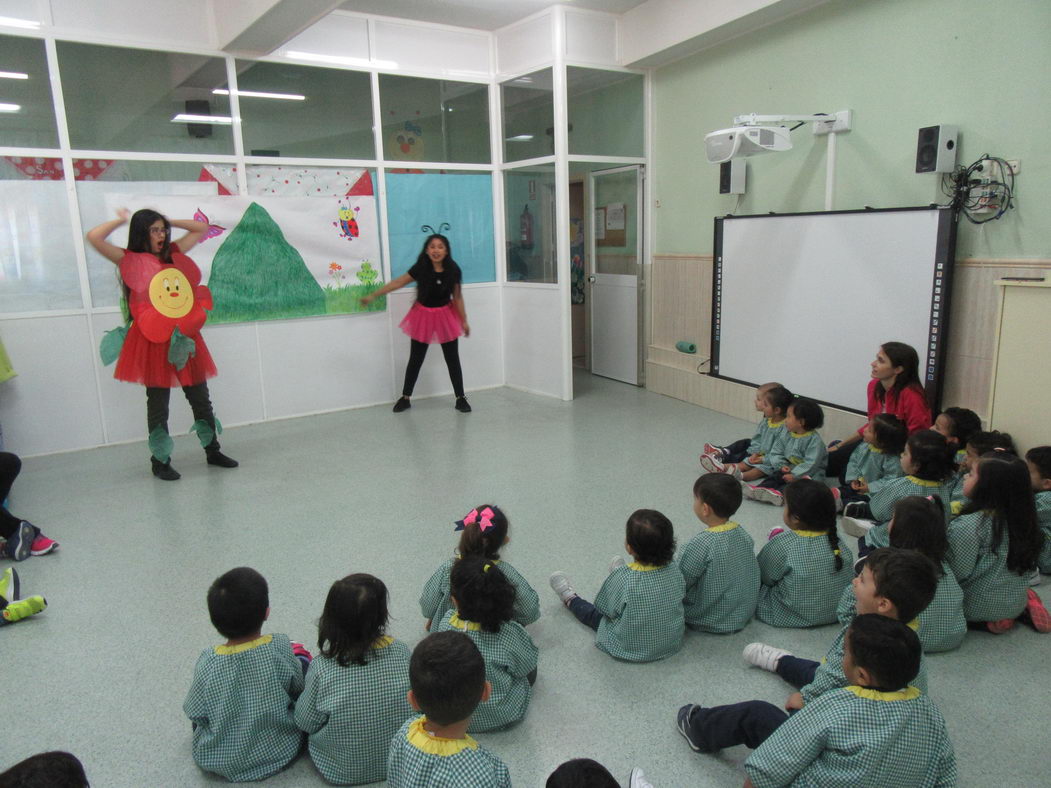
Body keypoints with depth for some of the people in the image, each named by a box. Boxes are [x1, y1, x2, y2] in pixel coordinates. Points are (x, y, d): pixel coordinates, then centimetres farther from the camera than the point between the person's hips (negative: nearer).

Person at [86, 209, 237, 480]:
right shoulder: (130, 260, -2)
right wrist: (121, 220, -2)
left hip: (186, 337, 5)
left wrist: (168, 222, 11)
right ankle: (160, 461, 15)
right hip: (154, 341, -5)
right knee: (158, 401, 4)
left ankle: (212, 450, 24)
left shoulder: (174, 253, 11)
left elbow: (201, 229, 19)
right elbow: (94, 237, -15)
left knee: (200, 397, 12)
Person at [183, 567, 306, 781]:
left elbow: (195, 713, -9)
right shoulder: (281, 648, -25)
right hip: (280, 753, -1)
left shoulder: (208, 663, -24)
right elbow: (298, 690, -7)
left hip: (219, 762, 1)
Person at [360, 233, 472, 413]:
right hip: (423, 316, 0)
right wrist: (373, 295, -11)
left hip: (446, 317, 0)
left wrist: (464, 321, 1)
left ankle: (461, 398, 18)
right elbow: (398, 283, -10)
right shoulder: (420, 269, -15)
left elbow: (457, 297, -4)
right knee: (415, 360, 9)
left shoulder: (452, 270, -13)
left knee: (453, 360, 6)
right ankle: (406, 398, 23)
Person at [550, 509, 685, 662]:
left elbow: (608, 609, -16)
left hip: (631, 650, -4)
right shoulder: (674, 571, -20)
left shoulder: (623, 579, -32)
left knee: (594, 614, 23)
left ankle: (570, 599, 50)